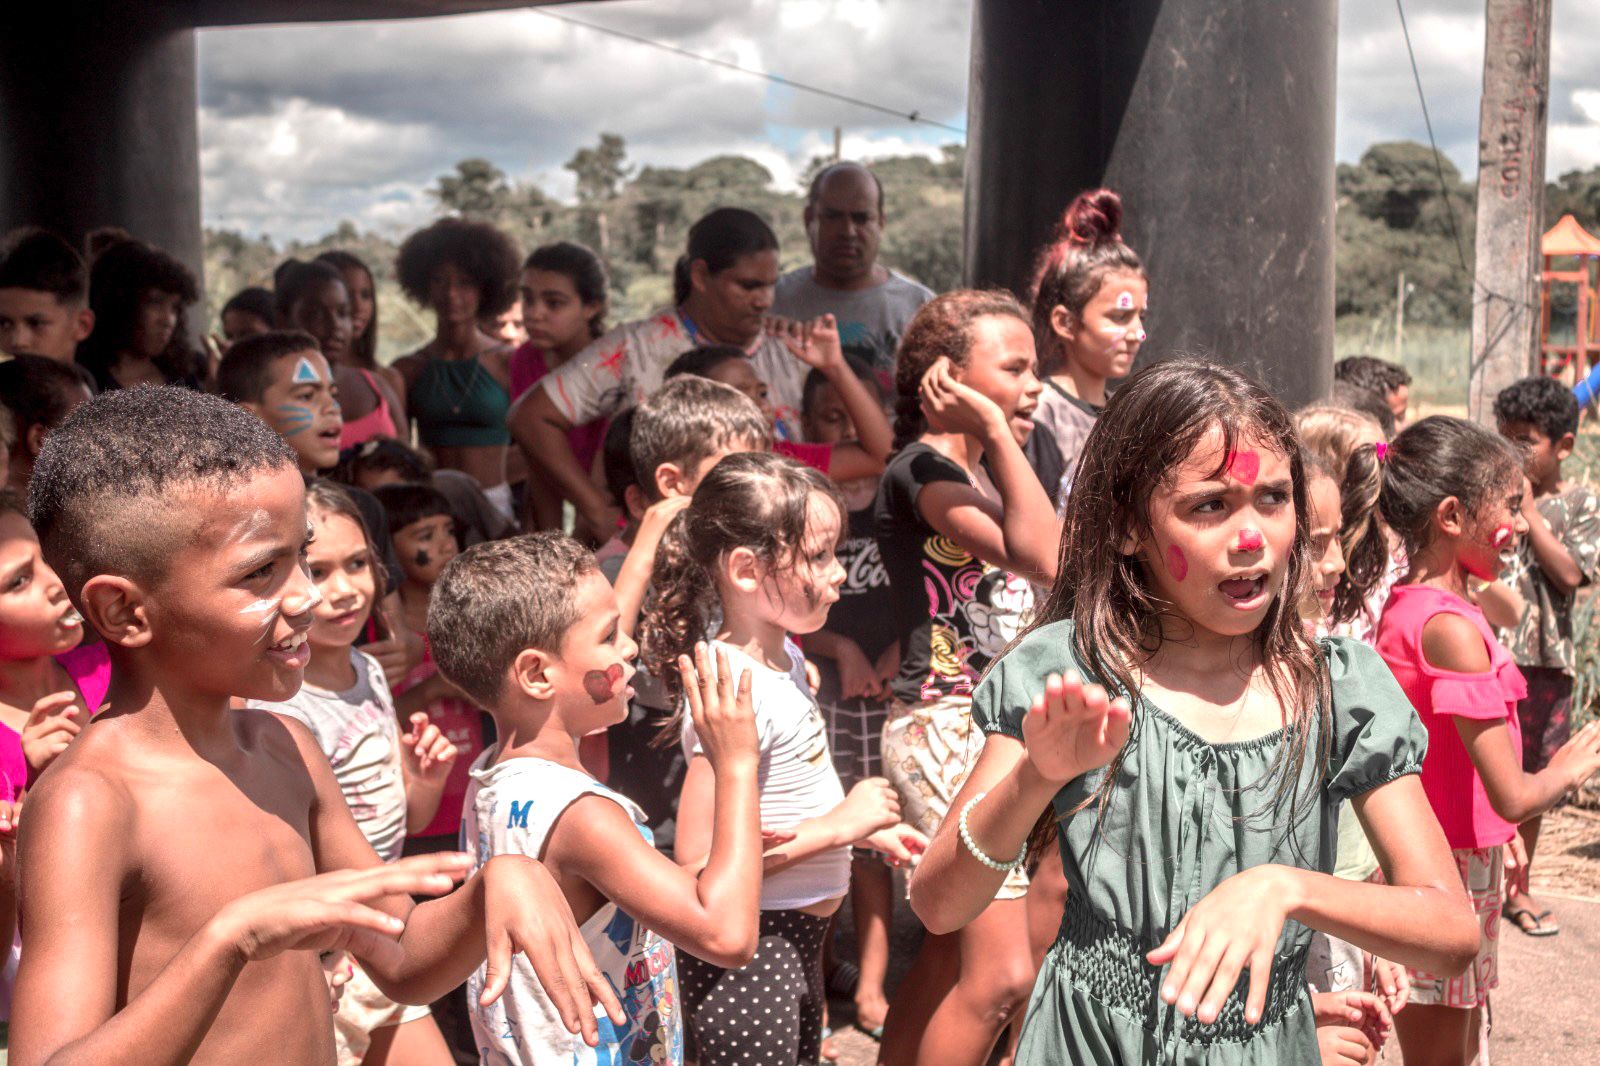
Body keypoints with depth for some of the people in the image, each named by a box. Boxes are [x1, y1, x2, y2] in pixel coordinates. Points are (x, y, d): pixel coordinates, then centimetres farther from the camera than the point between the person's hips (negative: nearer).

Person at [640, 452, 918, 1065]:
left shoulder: (783, 658, 4)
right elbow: (698, 861, -28)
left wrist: (869, 829, 6)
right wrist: (839, 825, -24)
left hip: (797, 940, 10)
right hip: (744, 956, -10)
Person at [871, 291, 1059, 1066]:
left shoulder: (983, 472, 15)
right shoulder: (922, 469, -13)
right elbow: (1044, 559, -27)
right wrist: (996, 431, -25)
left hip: (996, 731, 10)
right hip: (946, 731, -10)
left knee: (951, 952, 14)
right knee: (1002, 973, -12)